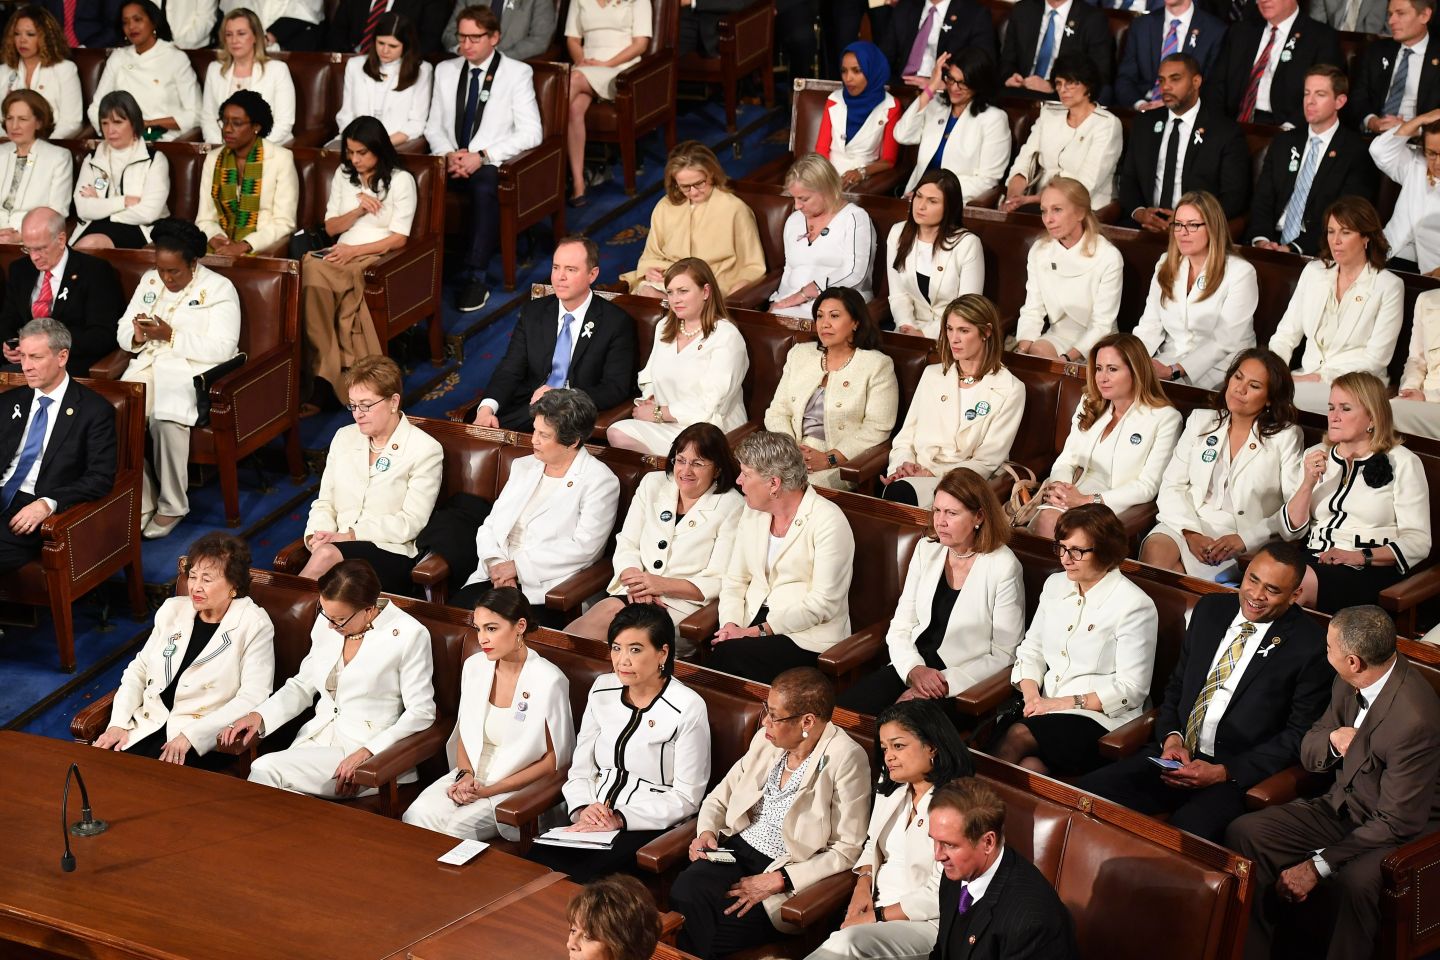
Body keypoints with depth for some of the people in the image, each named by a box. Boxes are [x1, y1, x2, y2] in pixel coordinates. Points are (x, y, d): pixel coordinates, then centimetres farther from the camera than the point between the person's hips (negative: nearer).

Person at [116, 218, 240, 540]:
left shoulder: (219, 289, -2)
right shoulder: (149, 282, 17)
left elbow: (222, 349, -13)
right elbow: (123, 332, 16)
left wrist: (171, 336, -18)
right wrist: (137, 336, -9)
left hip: (194, 372, -5)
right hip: (149, 366, 5)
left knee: (166, 418, -35)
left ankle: (172, 506, -18)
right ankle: (140, 504, -17)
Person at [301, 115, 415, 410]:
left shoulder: (401, 180, 2)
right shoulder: (343, 175, 18)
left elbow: (399, 239, -4)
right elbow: (331, 227, 16)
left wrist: (354, 251, -13)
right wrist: (358, 210, -2)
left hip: (379, 256, -5)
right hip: (342, 252, 5)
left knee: (317, 277, -35)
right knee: (310, 269, -33)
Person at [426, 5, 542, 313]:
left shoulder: (517, 73, 1)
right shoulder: (445, 70, 14)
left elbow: (531, 133, -7)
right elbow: (434, 125, 14)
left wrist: (482, 156, -17)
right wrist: (448, 154, -9)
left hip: (491, 164, -4)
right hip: (450, 160, 4)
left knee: (484, 187, -39)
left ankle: (476, 278, -37)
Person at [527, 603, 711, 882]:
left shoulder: (688, 708, -8)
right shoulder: (602, 689, 10)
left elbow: (685, 797, -7)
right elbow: (581, 767, 12)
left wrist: (620, 819, -15)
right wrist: (584, 809, -9)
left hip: (649, 827, -5)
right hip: (595, 820, 5)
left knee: (586, 878, -32)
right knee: (534, 863, -25)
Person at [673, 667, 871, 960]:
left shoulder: (845, 759, -13)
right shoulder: (767, 741, 5)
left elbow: (847, 851, -12)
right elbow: (720, 797, 19)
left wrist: (777, 881, -16)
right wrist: (706, 832, -4)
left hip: (790, 875, -5)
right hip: (738, 849, 5)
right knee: (686, 889, -28)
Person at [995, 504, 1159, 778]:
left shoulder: (1135, 606, -7)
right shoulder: (1055, 585, 14)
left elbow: (1132, 689, -9)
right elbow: (1030, 651, 16)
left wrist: (1067, 703, -13)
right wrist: (1032, 697, -3)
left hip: (1101, 718, -5)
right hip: (1047, 706, 5)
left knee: (1018, 737, -31)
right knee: (1029, 764, -31)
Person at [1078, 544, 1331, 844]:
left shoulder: (1310, 644, -7)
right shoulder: (1210, 610, 11)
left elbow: (1300, 734, -7)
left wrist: (1224, 772, -14)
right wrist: (1171, 737, -1)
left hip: (1240, 774, -6)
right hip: (1177, 753, 6)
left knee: (1188, 831, -36)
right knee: (1091, 789, -16)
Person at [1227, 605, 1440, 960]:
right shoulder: (1349, 685, -4)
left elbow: (1397, 824, -24)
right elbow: (1308, 752, 10)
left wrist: (1318, 866, -23)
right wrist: (1333, 739, -15)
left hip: (1398, 835, -8)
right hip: (1341, 808, 8)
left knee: (1356, 881, -39)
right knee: (1242, 834, -10)